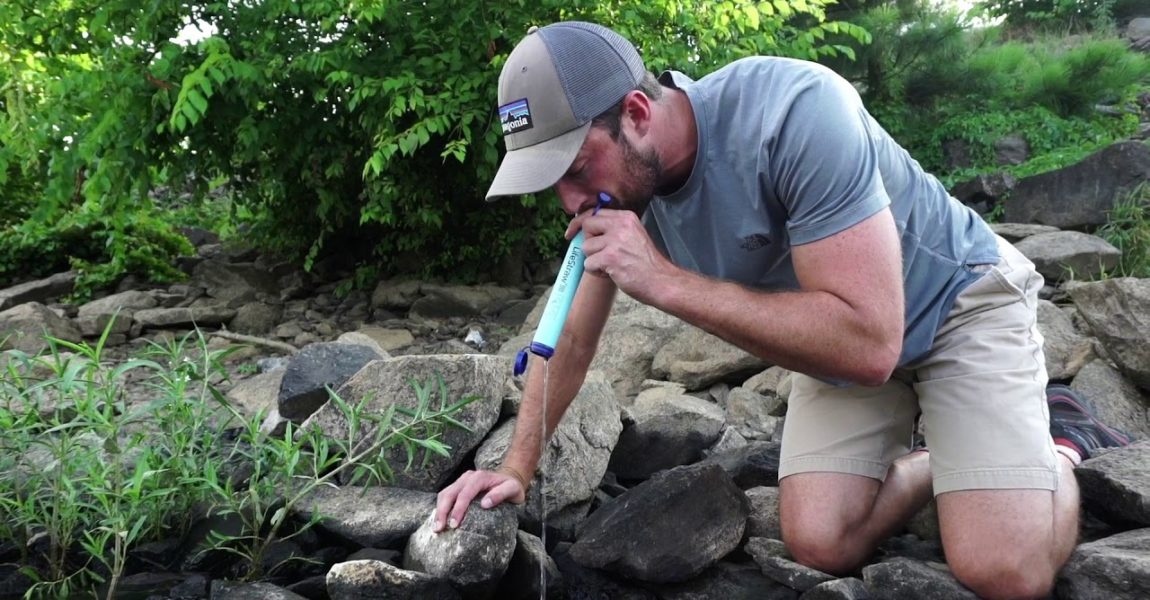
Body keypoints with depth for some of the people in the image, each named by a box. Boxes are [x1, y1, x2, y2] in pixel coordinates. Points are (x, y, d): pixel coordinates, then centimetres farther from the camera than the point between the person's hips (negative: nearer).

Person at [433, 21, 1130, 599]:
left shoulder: (794, 112, -36)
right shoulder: (618, 184, -14)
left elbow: (868, 343, -40)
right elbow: (572, 340, 2)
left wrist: (664, 279, -39)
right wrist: (518, 469, 1)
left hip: (956, 296, -6)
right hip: (839, 329, 6)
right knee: (822, 543, -9)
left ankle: (1057, 446, 13)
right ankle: (945, 462, 19)